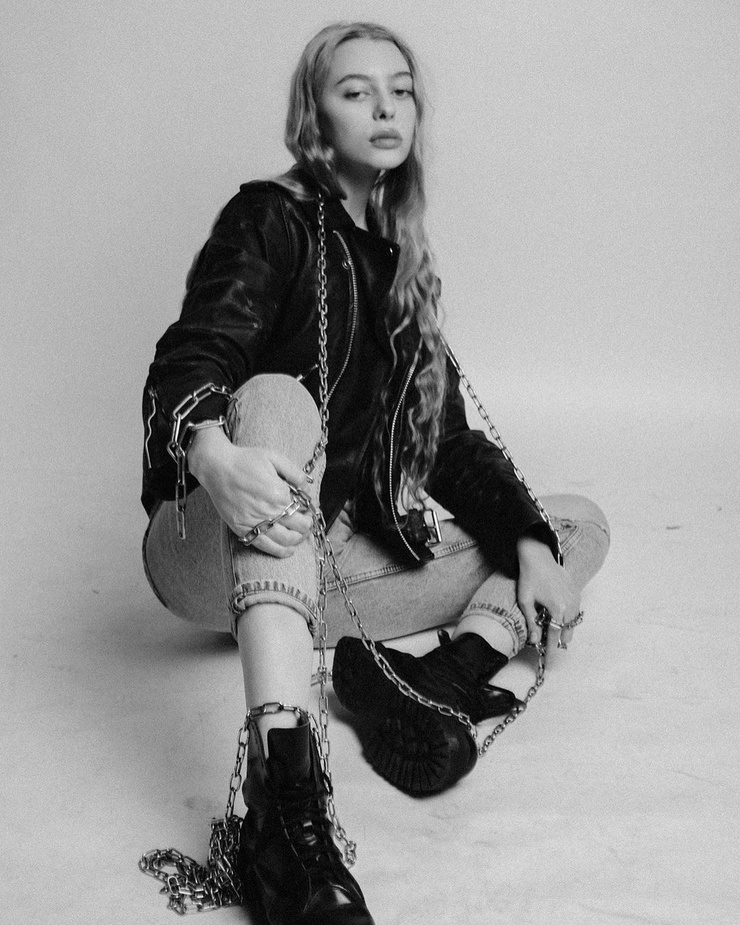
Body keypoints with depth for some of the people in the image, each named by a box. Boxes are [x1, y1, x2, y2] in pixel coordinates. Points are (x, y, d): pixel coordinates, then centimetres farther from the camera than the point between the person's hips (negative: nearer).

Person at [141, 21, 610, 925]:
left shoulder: (400, 261, 15)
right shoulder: (271, 217, -2)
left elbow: (446, 435, 12)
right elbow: (183, 367, -18)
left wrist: (530, 542, -4)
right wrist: (213, 456, -41)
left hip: (329, 561, 6)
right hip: (213, 557, -6)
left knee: (580, 525, 2)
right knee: (279, 399, -36)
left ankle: (438, 676, -28)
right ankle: (284, 803, -50)